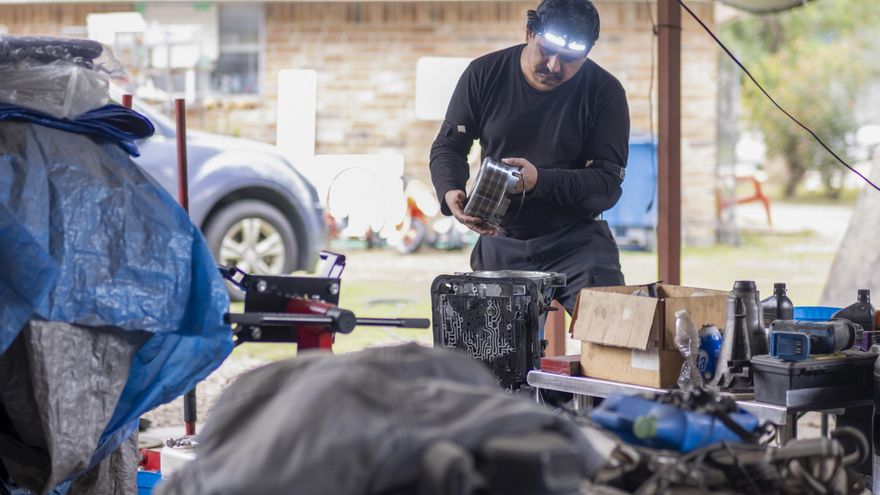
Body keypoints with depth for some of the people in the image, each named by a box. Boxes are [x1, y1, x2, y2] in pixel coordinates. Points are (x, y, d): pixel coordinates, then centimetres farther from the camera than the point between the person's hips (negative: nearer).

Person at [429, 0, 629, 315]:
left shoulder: (604, 91, -8)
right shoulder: (484, 74, -1)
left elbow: (608, 184, -12)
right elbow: (448, 146, 5)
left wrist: (540, 181, -30)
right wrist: (450, 192, -18)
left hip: (576, 241, -2)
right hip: (500, 240, 2)